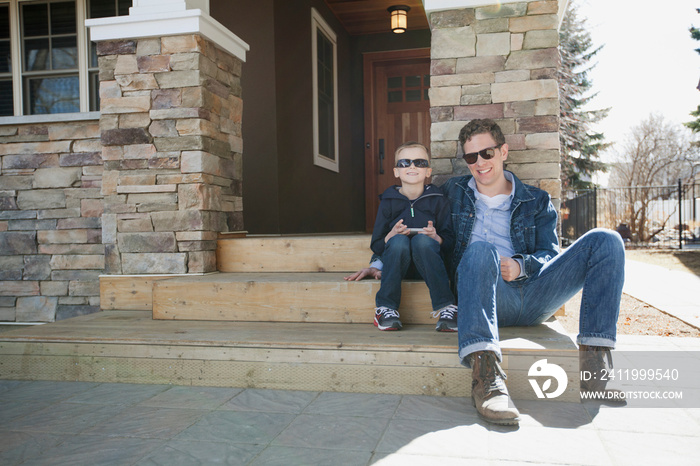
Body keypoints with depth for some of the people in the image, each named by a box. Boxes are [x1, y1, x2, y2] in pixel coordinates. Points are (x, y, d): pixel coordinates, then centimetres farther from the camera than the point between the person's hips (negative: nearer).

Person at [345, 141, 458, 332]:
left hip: (427, 264, 0)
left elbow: (450, 244, 2)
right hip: (396, 264, 0)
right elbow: (376, 246, 3)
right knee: (399, 241, -32)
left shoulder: (438, 200, 5)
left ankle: (446, 308, -30)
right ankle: (385, 308, -23)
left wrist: (435, 238, -21)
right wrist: (390, 236, -19)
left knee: (422, 240, -32)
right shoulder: (388, 202, 5)